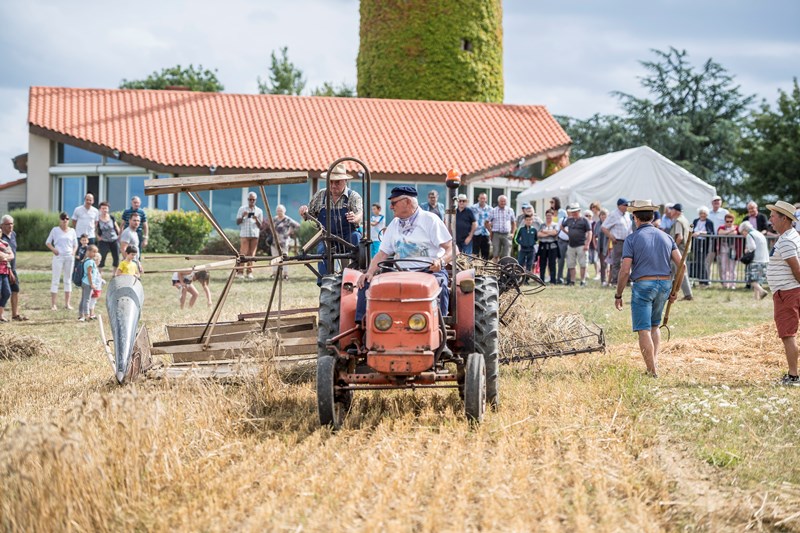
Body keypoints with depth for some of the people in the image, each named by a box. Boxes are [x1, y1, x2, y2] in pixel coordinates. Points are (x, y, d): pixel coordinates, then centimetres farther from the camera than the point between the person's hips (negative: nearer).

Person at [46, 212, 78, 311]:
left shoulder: (72, 231, 8)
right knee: (55, 279, -3)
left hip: (69, 257, 3)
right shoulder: (55, 230, 1)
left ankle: (67, 303, 15)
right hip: (58, 256, -3)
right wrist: (53, 249, -14)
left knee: (68, 280, 8)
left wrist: (74, 252, -5)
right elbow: (48, 242, 4)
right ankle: (53, 304, -2)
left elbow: (75, 244, 13)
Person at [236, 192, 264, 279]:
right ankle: (240, 272, -10)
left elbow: (260, 226, 8)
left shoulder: (259, 211, 10)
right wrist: (242, 216, -15)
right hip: (244, 234, -2)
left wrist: (257, 220, -13)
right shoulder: (242, 209, 7)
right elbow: (237, 222, 4)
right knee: (243, 253, -9)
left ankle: (249, 273, 1)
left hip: (254, 235, 2)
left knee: (251, 254, -1)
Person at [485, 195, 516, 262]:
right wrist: (491, 232, 0)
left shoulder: (510, 211, 10)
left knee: (506, 256, -3)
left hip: (507, 234, 1)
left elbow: (514, 223, 18)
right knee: (495, 255, -3)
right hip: (496, 234, -1)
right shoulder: (493, 211, 6)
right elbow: (487, 222, 9)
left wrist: (513, 233, 8)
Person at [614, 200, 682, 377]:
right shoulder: (666, 237, 9)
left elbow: (625, 271, -11)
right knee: (654, 326, 22)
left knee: (644, 330, -3)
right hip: (664, 283, 5)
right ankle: (654, 362, 8)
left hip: (643, 285, -5)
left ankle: (653, 372, -7)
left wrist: (618, 295, -1)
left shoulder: (632, 239, -5)